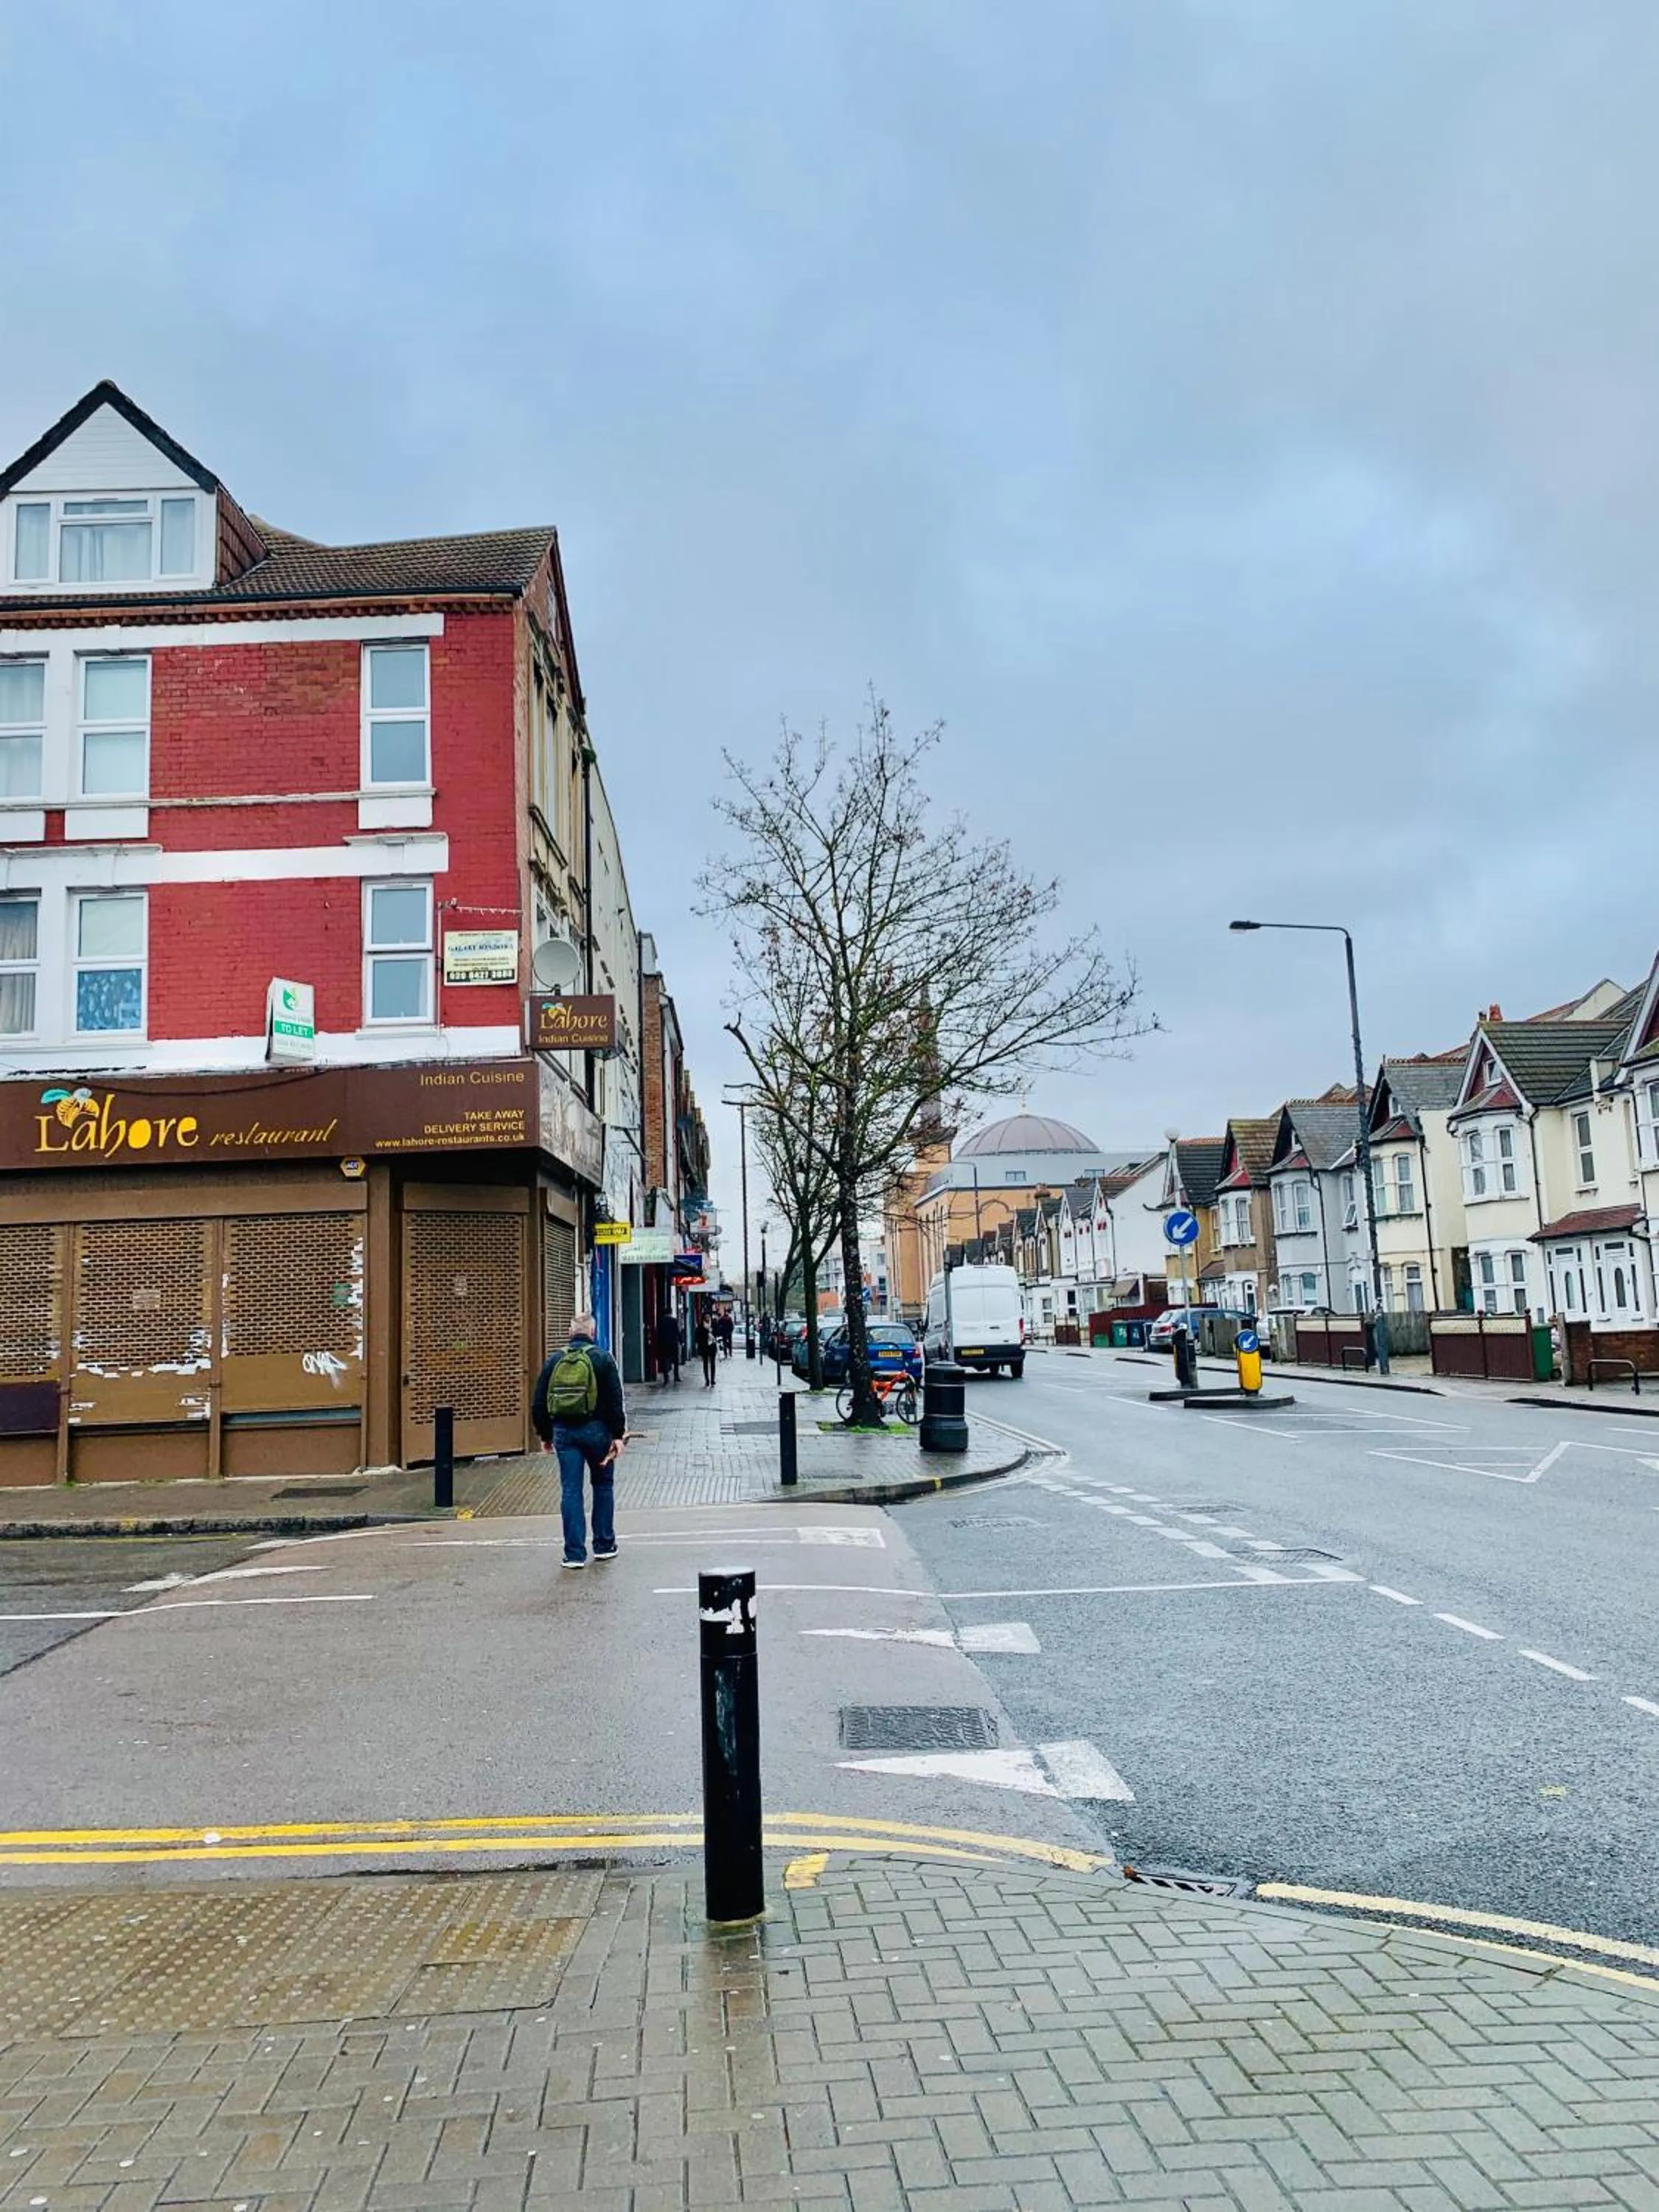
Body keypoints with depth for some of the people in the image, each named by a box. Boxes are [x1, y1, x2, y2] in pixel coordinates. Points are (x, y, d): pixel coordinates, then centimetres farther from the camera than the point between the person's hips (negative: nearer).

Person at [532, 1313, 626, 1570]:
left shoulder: (554, 1360, 6)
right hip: (595, 1430, -2)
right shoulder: (602, 1359, -3)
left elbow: (539, 1403, 8)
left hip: (564, 1432, 2)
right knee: (603, 1485, 15)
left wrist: (545, 1435, 16)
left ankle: (575, 1553, 2)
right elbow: (615, 1402, -9)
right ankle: (604, 1546, 20)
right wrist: (618, 1435, -6)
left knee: (570, 1491, 4)